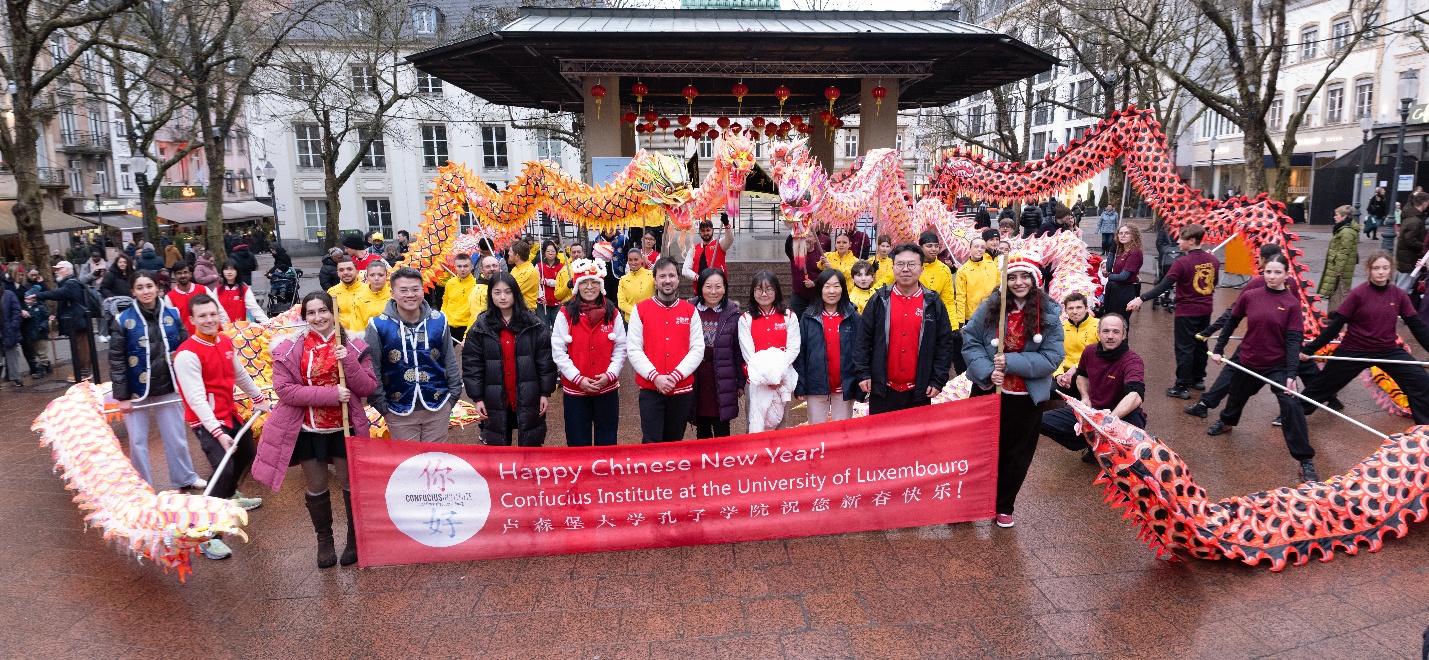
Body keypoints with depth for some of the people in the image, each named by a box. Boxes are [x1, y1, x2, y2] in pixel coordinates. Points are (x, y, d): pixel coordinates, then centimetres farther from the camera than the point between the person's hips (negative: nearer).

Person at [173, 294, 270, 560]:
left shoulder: (225, 342, 3)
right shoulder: (187, 354, -21)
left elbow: (239, 374, 20)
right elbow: (196, 398, -25)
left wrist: (258, 398, 30)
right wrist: (218, 432, -30)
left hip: (230, 414, 9)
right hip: (206, 422, -9)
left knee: (247, 454, 27)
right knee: (224, 468, -22)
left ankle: (230, 495, 56)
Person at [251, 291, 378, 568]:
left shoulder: (354, 347, -3)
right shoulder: (290, 349, -5)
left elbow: (368, 387, -7)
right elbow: (284, 389, -13)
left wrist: (348, 362, -23)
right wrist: (330, 394, -21)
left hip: (344, 427, 0)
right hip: (307, 430, 0)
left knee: (350, 484, 10)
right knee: (316, 488, 13)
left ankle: (355, 537, 30)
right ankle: (324, 540, 34)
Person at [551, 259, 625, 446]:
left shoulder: (612, 313, 1)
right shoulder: (566, 314, -5)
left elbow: (620, 348, 2)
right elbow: (558, 351, -7)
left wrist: (610, 374, -13)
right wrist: (578, 378, -15)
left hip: (607, 388, 1)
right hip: (575, 389, -1)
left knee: (607, 442, 12)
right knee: (578, 444, 10)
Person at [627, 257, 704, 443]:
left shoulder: (690, 311, 5)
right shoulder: (640, 309, 1)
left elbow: (698, 349, -2)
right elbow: (633, 349, -4)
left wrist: (675, 376, -14)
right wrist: (655, 376, -15)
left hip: (682, 390, 2)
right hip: (650, 390, -2)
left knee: (674, 444, 13)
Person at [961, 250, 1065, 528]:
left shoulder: (1049, 314, -8)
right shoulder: (990, 307, -7)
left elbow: (1052, 357, -12)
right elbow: (970, 342, -6)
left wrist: (1011, 362, -22)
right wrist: (987, 371, -21)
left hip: (1026, 397, 0)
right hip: (987, 390, 0)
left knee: (1016, 453, 15)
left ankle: (1004, 505, 35)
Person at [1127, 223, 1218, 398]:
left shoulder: (1182, 263, -20)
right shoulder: (1213, 260, 1)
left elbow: (1164, 285, -24)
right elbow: (1213, 284, 13)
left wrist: (1141, 299, -24)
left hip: (1187, 312, -7)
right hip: (1205, 310, 7)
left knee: (1184, 348, 0)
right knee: (1200, 344, 18)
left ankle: (1182, 387, 4)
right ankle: (1198, 379, 31)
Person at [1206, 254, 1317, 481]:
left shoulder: (1292, 303, -11)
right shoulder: (1249, 296, -7)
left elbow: (1293, 340, -14)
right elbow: (1232, 322, 7)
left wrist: (1291, 374, -21)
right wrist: (1218, 349, 9)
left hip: (1278, 366, -3)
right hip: (1249, 361, 3)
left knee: (1291, 406, -17)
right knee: (1236, 397, 23)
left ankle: (1306, 461, -7)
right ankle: (1226, 422, 58)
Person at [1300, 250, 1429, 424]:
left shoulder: (1399, 295, -3)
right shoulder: (1358, 293, -14)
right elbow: (1336, 325, -12)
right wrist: (1310, 349, -14)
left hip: (1389, 351, 4)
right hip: (1354, 351, -3)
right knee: (1323, 384, 6)